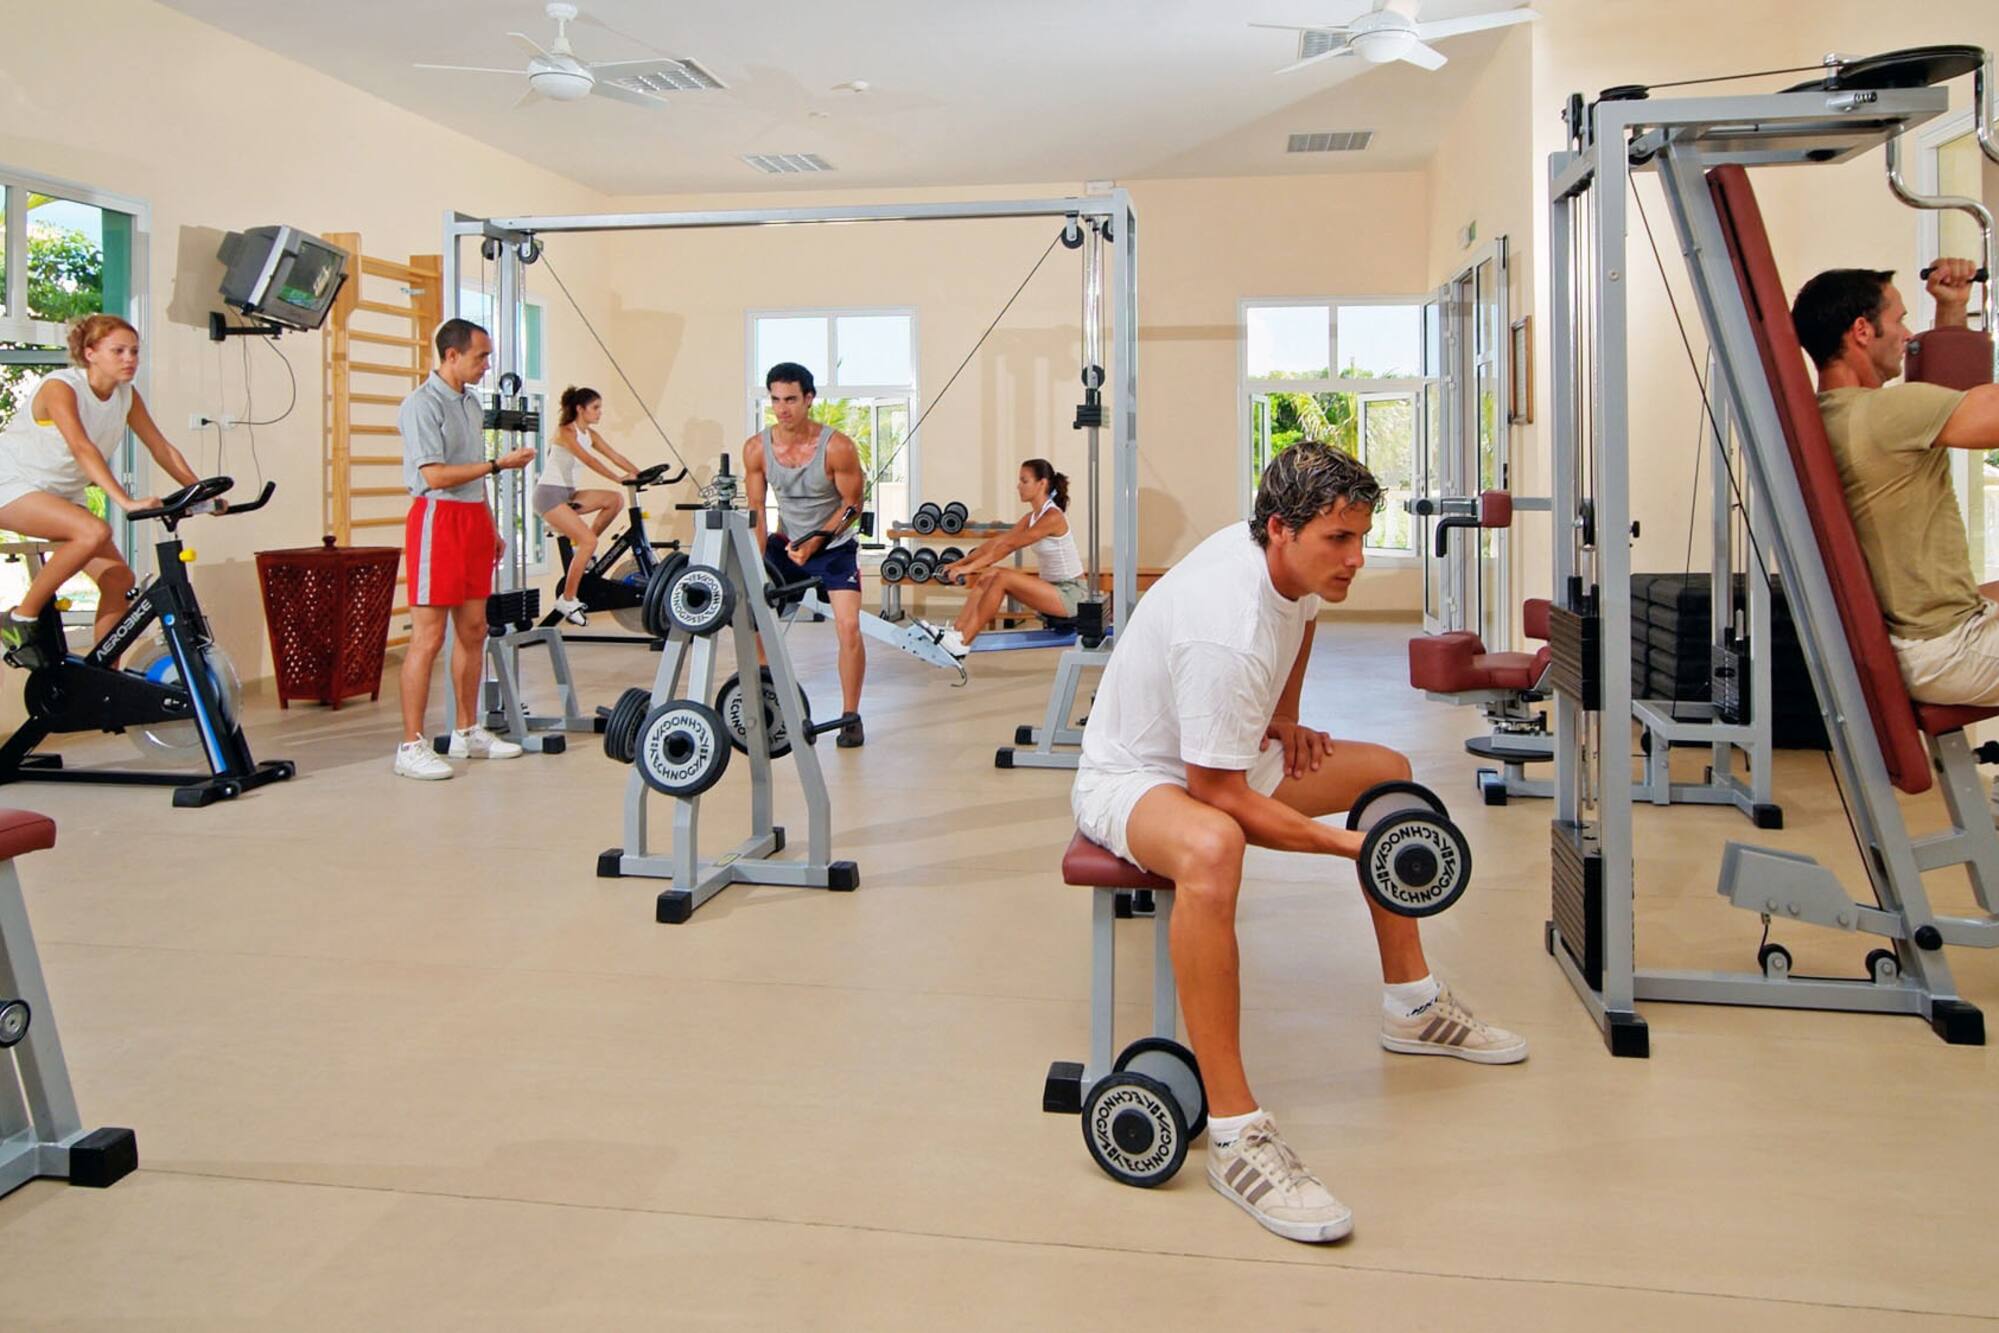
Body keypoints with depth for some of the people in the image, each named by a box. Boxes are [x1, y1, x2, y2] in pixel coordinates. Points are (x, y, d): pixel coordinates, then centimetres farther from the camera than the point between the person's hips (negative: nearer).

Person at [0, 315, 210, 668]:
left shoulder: (126, 396, -3)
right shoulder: (61, 387, -24)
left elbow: (161, 448, -3)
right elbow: (83, 449, -38)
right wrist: (126, 501, -50)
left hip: (61, 495, 7)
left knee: (119, 579, -6)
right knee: (94, 532, -33)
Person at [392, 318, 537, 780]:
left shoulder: (471, 402, 17)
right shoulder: (422, 405, -10)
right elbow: (435, 475, -18)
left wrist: (491, 527, 21)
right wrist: (499, 463, -16)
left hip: (474, 519, 9)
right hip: (438, 520, -9)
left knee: (473, 631, 11)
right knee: (428, 637, -8)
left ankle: (468, 732, 21)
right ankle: (412, 746, -3)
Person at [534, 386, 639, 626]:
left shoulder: (590, 434, 10)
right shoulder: (565, 431, -14)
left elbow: (615, 456, 2)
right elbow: (587, 460, -28)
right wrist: (618, 478, -35)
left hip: (568, 494, 8)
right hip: (549, 494, -8)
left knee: (615, 500, -10)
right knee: (589, 541, -20)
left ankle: (580, 548, 3)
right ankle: (567, 600, -11)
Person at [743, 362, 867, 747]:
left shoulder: (837, 447, -22)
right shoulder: (756, 448, -12)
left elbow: (853, 504, -13)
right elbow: (755, 510, -4)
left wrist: (816, 541, -23)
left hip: (834, 545, -4)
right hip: (786, 541, 4)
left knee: (848, 625, -17)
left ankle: (851, 716, -1)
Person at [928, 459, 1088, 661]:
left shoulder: (1052, 517, -18)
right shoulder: (1032, 517, 9)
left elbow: (1009, 546, -23)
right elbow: (995, 542, 6)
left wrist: (970, 567, -24)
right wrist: (959, 563, -1)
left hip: (1070, 593, -9)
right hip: (1051, 588, 9)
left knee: (1002, 578, -24)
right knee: (987, 577, -6)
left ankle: (960, 645, -23)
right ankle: (954, 634, -11)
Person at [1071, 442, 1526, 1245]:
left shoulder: (1291, 560, -5)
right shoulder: (1227, 630, -34)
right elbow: (1215, 794, -30)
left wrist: (1285, 719, 13)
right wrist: (1346, 843, -25)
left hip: (1222, 757, 10)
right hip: (1129, 777, -10)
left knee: (1389, 773, 13)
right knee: (1210, 849, -44)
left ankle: (1412, 1006, 24)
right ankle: (1235, 1134, -37)